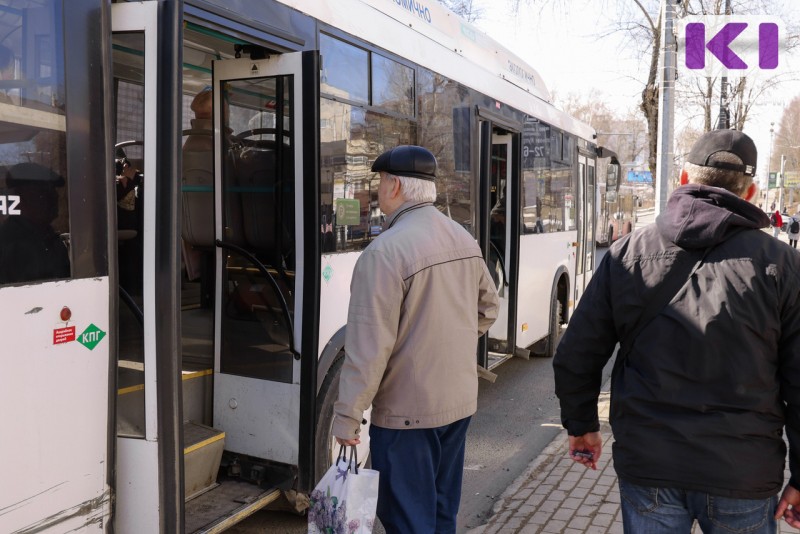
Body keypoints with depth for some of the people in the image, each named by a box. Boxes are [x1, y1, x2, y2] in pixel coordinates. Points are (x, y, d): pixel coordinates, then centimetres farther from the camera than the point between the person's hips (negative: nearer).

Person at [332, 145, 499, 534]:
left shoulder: (385, 251, -21)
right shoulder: (465, 240, 3)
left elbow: (368, 346, -22)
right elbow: (487, 308, 15)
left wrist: (347, 415, -15)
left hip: (406, 410, -7)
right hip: (459, 400, 8)